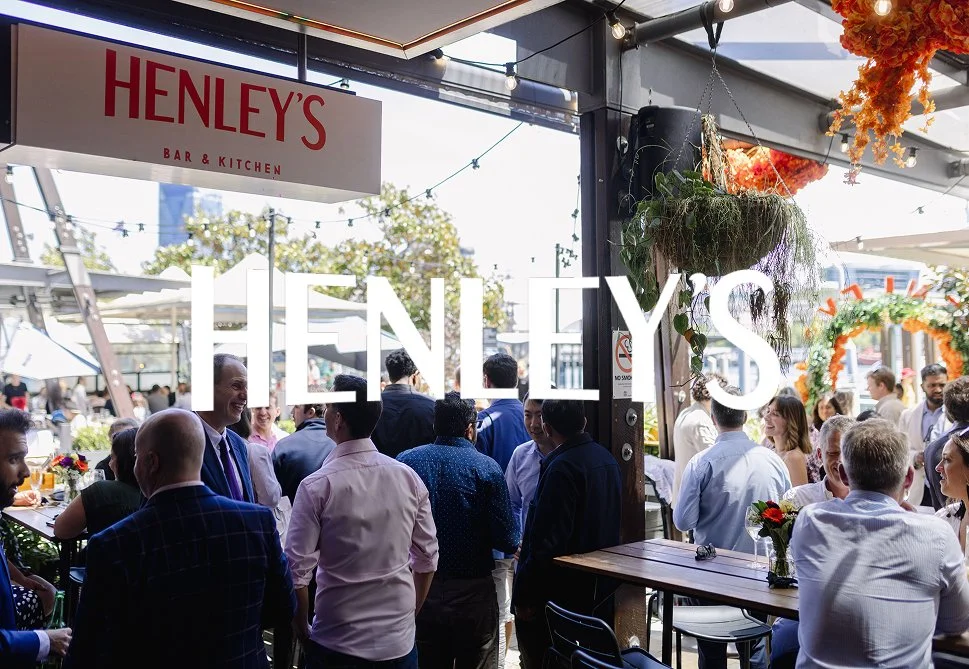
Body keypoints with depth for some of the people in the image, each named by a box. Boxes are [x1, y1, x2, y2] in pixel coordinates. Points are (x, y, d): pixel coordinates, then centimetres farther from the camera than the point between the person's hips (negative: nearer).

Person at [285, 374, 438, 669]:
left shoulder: (316, 486, -16)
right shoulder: (409, 478, -6)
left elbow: (297, 570, -14)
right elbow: (427, 559, 1)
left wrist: (302, 633, 2)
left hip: (337, 643, -3)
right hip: (399, 640, 3)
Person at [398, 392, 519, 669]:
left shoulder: (405, 460, -6)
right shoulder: (486, 468, -12)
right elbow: (507, 540, -15)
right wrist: (517, 540, 8)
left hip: (418, 588, 3)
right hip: (472, 593, -3)